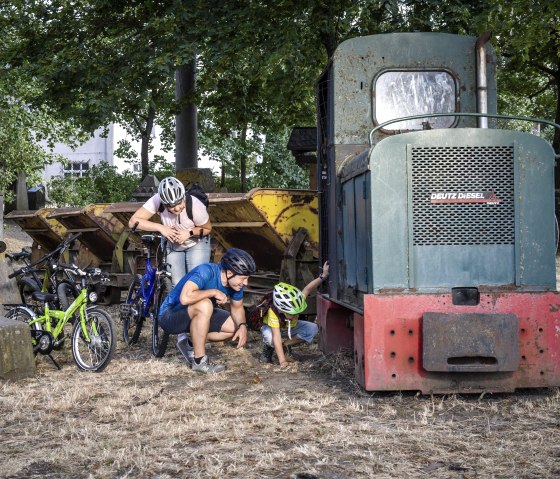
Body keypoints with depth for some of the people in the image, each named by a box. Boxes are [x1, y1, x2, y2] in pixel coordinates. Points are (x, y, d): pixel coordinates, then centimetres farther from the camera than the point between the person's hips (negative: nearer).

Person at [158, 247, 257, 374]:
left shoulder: (235, 282, -9)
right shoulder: (206, 271, -31)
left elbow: (237, 308, 7)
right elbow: (185, 298, -46)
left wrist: (242, 326, -13)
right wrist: (213, 292, -32)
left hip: (198, 315, 8)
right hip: (169, 316, -8)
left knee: (236, 326, -2)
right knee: (204, 305, -37)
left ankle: (191, 345, 6)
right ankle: (199, 361, -23)